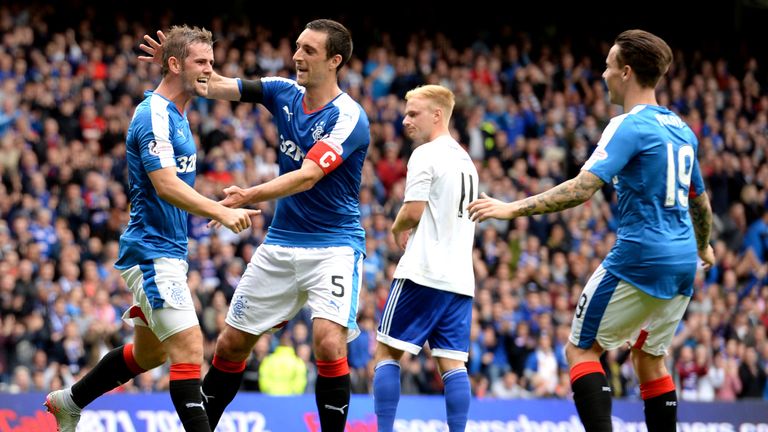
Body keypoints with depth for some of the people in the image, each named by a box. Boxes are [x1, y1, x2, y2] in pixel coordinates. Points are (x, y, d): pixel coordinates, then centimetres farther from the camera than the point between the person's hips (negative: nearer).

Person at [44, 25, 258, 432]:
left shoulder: (175, 115, 15)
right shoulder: (154, 115, -16)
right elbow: (166, 185, -28)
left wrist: (217, 203, 14)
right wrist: (220, 212, -37)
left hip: (168, 251, 11)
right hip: (153, 250, -11)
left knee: (149, 352, 20)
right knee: (188, 349, -16)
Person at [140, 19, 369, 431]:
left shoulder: (347, 118, -18)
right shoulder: (284, 92, 2)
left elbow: (307, 176, -28)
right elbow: (217, 85, 3)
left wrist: (250, 196, -41)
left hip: (334, 245, -6)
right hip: (280, 242, 6)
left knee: (329, 341, -25)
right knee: (231, 342, 8)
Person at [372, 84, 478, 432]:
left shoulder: (426, 155, -7)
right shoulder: (465, 160, 19)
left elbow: (414, 211, -14)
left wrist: (397, 228, 6)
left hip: (424, 273, -7)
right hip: (459, 277, 7)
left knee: (387, 351, 0)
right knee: (453, 362, 2)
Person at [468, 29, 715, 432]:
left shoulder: (629, 126, -12)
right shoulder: (681, 130, 13)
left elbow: (582, 188, -22)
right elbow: (701, 202, 25)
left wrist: (513, 208, -20)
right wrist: (703, 247, 44)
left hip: (639, 258, -8)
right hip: (682, 263, 8)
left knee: (581, 350, -1)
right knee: (649, 357, 19)